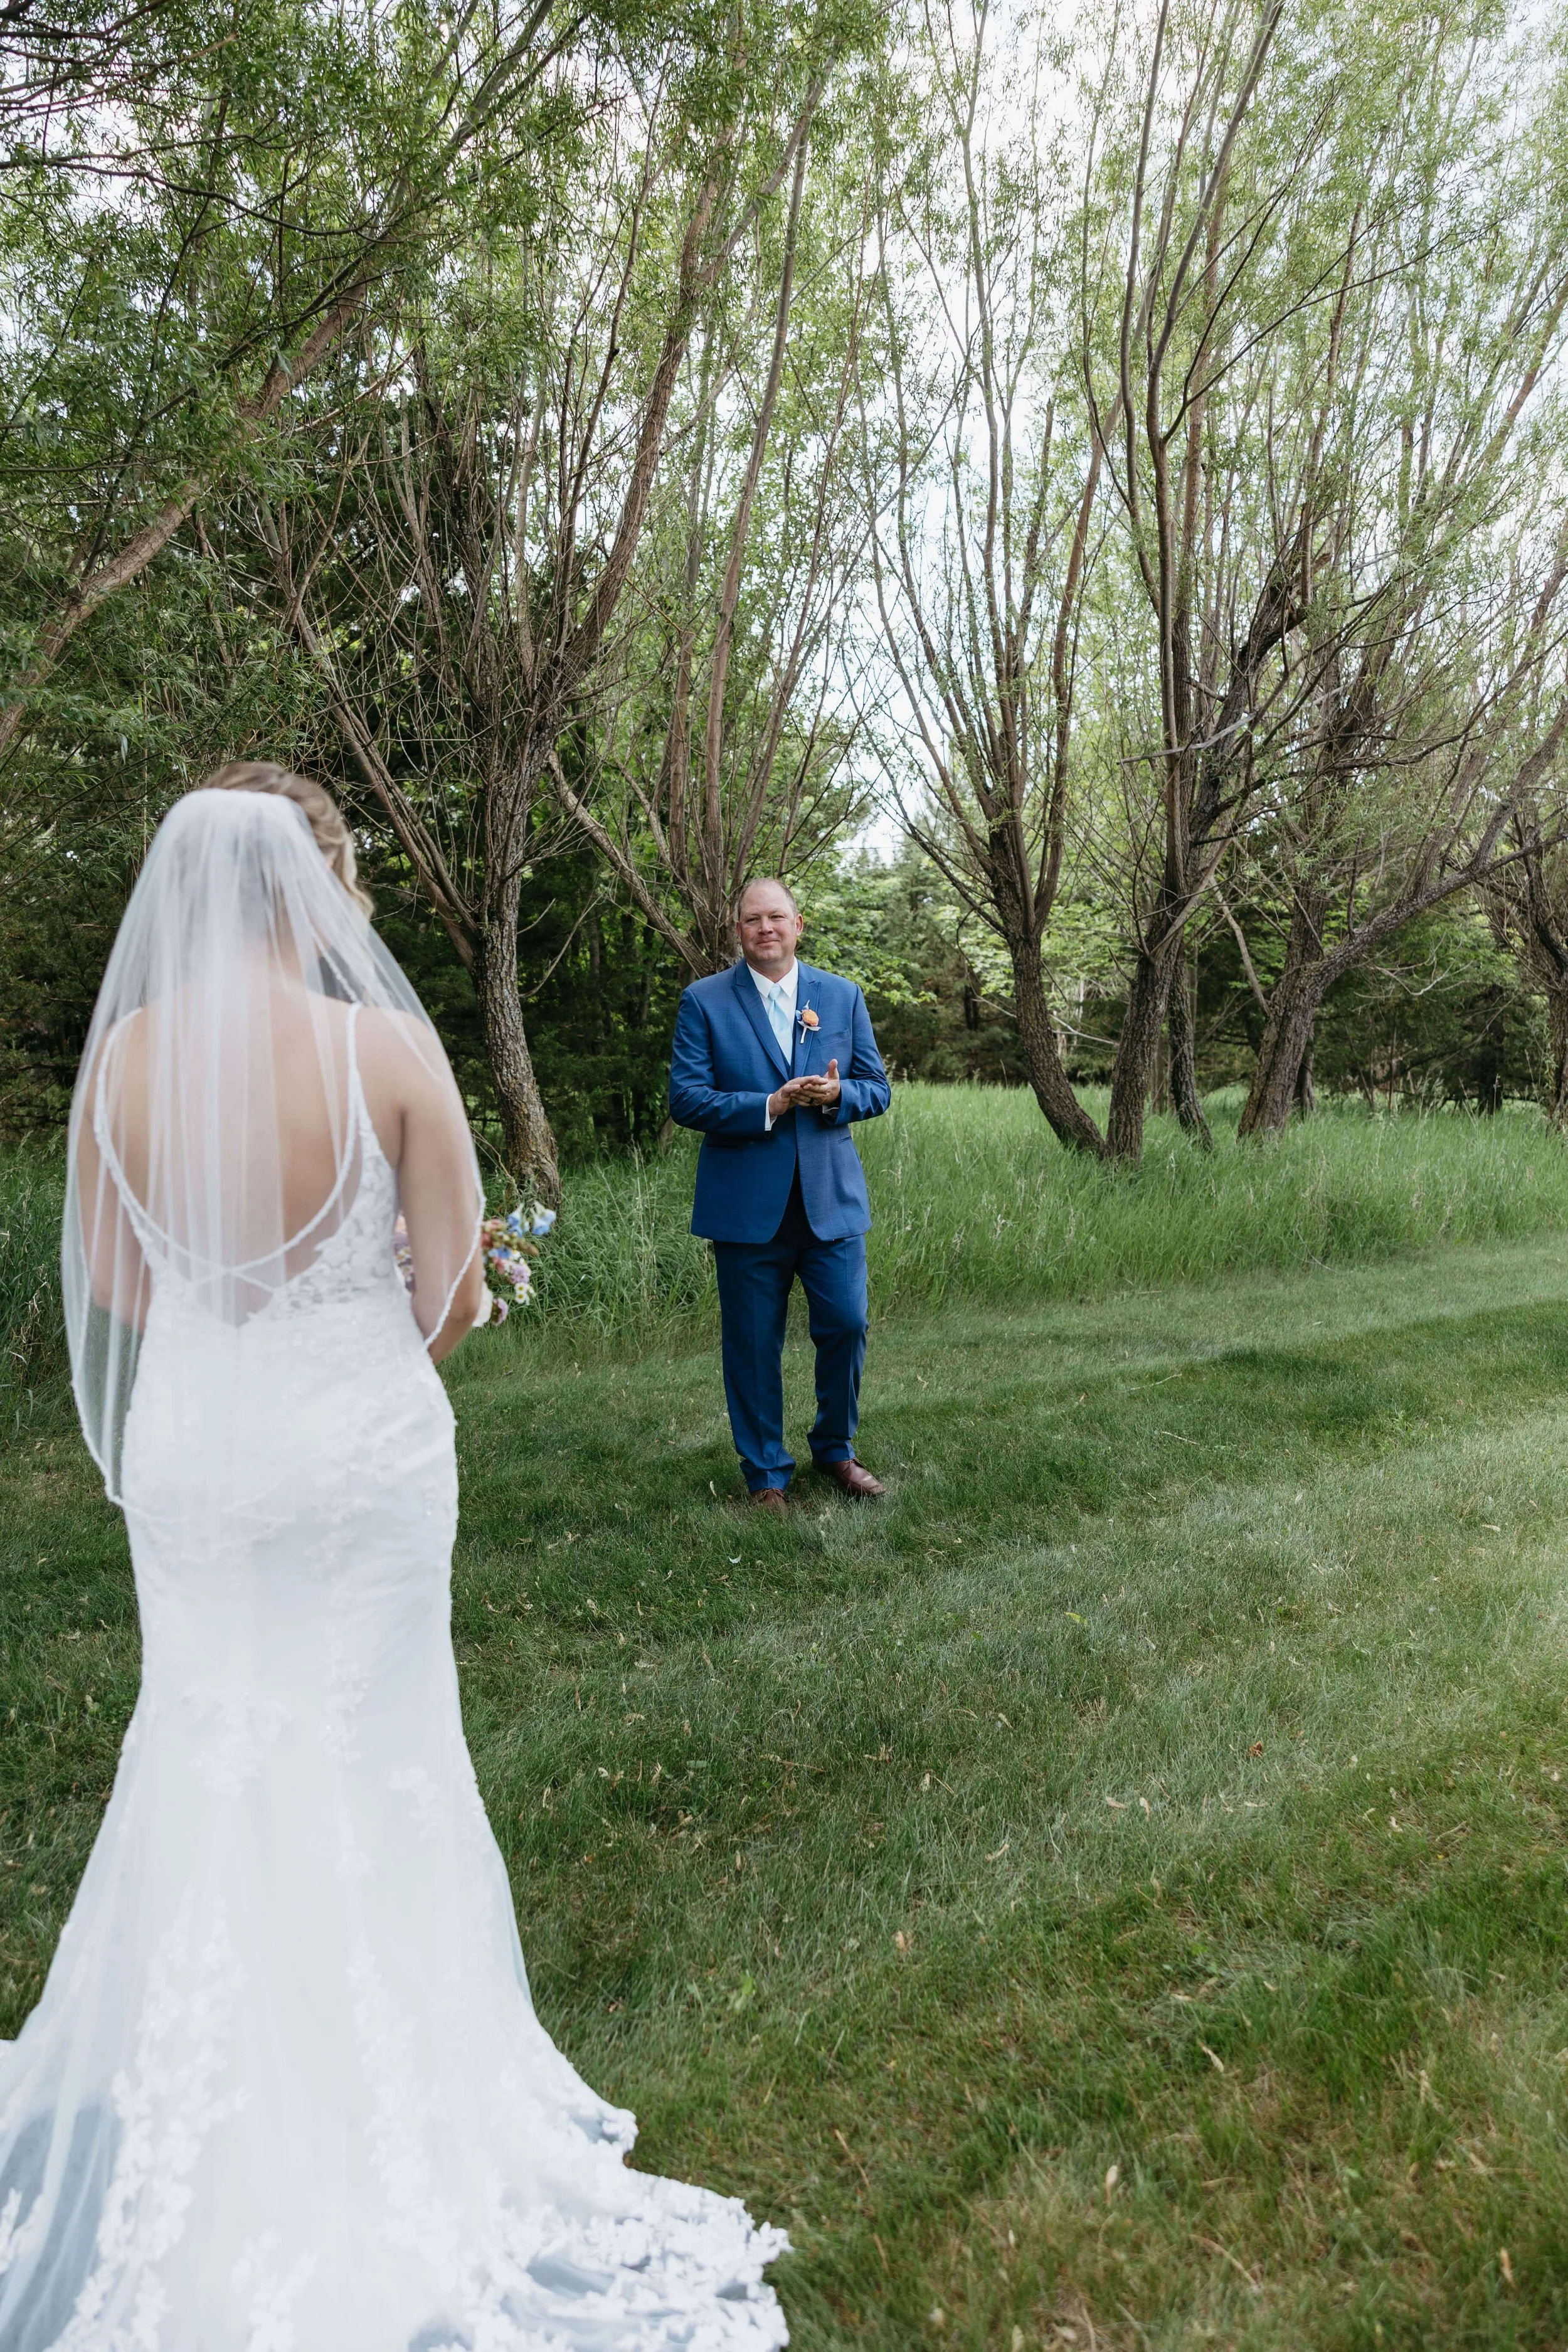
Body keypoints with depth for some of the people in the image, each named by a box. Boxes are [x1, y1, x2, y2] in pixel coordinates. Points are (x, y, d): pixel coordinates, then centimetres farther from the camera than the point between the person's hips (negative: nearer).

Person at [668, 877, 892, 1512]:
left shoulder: (843, 996, 9)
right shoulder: (704, 1001, 0)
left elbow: (877, 1090, 9)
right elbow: (685, 1098, -7)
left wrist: (837, 1094, -14)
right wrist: (767, 1107, -18)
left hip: (831, 1198, 2)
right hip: (747, 1204, -2)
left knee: (847, 1327, 3)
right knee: (753, 1346, 6)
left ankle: (835, 1449, 28)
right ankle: (765, 1472, 23)